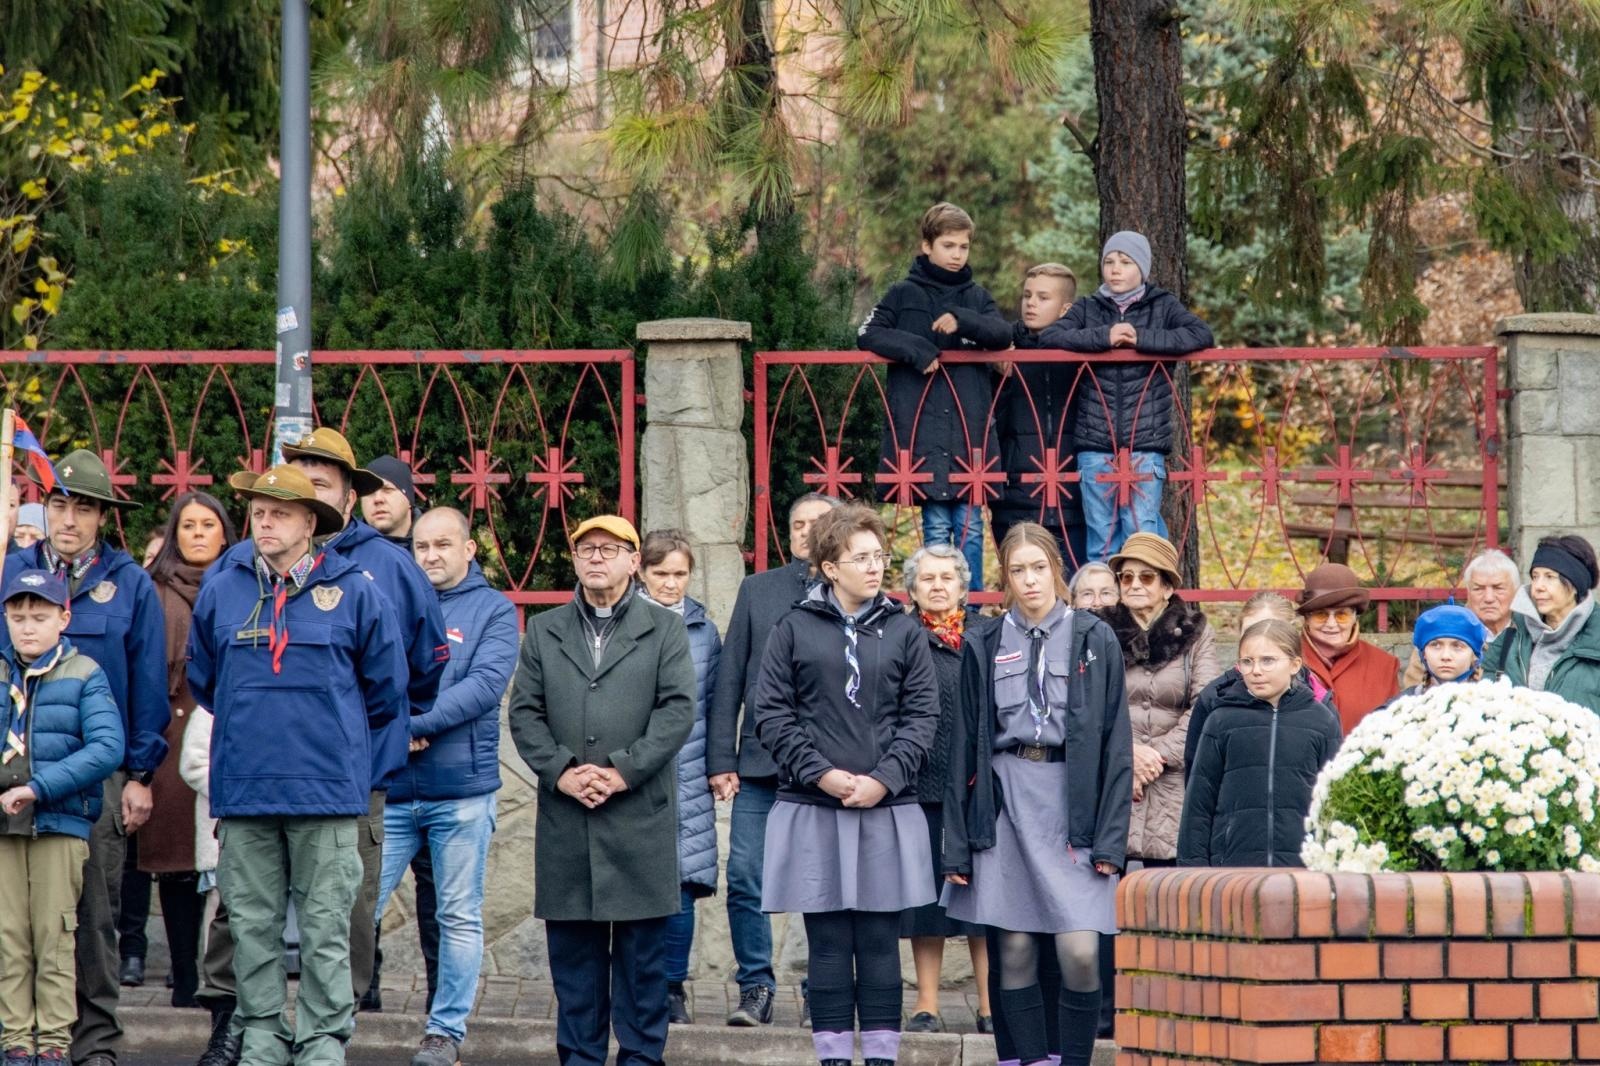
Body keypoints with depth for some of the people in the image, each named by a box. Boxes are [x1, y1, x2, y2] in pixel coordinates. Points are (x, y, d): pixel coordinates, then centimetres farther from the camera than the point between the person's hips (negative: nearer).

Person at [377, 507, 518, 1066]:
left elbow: (486, 684, -11)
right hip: (388, 789, 2)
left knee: (460, 919, 4)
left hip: (461, 792, -2)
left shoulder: (492, 610, 3)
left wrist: (413, 724, -18)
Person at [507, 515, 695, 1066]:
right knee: (572, 948, 4)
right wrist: (561, 771, -9)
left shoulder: (665, 630, 8)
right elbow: (524, 712, 7)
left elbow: (677, 710, -2)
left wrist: (623, 772, -12)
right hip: (564, 818, 2)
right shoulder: (543, 632, 15)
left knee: (642, 950, 0)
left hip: (640, 813, -2)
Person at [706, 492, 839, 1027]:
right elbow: (729, 679, 9)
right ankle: (756, 987, 8)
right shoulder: (757, 590, 10)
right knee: (745, 879, -2)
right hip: (760, 762, 2)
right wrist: (720, 760, 2)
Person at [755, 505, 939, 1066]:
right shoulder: (796, 629, 3)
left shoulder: (903, 631, 7)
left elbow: (922, 714, 3)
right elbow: (772, 712, -1)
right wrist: (822, 774, -11)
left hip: (887, 810, 1)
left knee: (880, 941, 3)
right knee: (828, 941, 2)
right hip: (812, 809, -1)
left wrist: (884, 779, -10)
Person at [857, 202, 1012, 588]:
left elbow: (1003, 334, -2)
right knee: (936, 526, -1)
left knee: (970, 525, 3)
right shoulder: (904, 294, 6)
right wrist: (916, 349, -14)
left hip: (971, 429, 2)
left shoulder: (977, 297, 14)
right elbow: (868, 335, -2)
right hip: (922, 430, -2)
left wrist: (963, 321, -20)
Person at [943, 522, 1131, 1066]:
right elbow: (964, 746, 11)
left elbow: (1115, 741, 2)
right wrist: (958, 846, 6)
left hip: (1072, 801, -2)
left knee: (1079, 951, -11)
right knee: (1015, 950, 2)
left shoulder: (1095, 640, 3)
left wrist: (1110, 837, -5)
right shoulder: (985, 648, 9)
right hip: (1004, 800, 2)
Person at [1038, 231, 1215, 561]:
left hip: (1145, 445, -2)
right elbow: (1048, 337, -3)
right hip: (1094, 446, 2)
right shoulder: (1088, 308, 11)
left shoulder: (1163, 306, 7)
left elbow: (1201, 336, -9)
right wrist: (1104, 337, -14)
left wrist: (1141, 339, -15)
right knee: (1100, 540, 3)